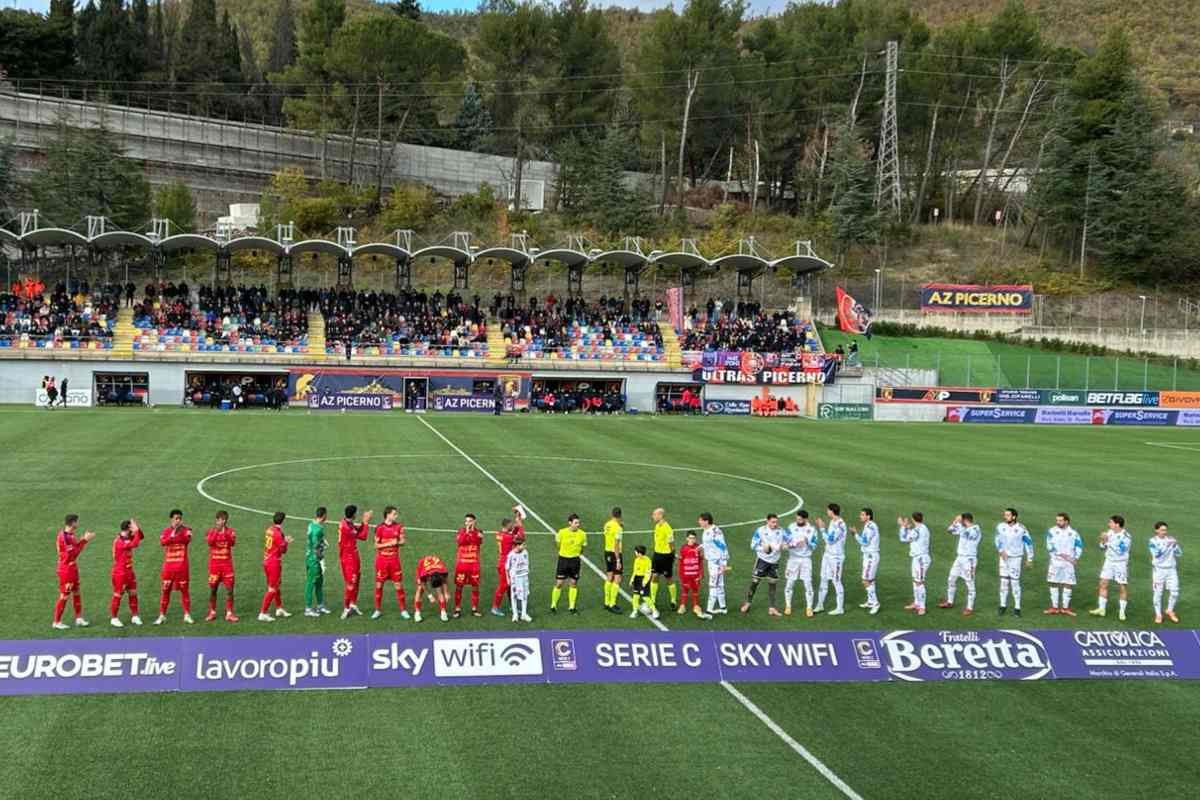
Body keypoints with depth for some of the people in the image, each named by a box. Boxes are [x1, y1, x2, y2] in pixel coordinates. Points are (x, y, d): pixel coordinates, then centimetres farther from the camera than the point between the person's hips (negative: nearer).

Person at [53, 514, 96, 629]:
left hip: (73, 568, 9)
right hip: (66, 570, -9)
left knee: (76, 593, 13)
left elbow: (76, 547, 10)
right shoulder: (63, 537, -24)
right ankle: (57, 622, 10)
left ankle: (79, 619, 21)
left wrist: (84, 538, -1)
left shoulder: (70, 535, 6)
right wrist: (85, 540, -20)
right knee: (64, 596, -1)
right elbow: (74, 553, -23)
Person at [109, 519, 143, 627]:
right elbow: (134, 544, -34)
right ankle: (113, 618, 12)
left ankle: (135, 617, 17)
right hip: (120, 573, -9)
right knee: (118, 596, 1)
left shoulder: (127, 538, 5)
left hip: (129, 571, 9)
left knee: (133, 594, 10)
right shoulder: (119, 541, -23)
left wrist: (138, 528, -5)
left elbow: (141, 537, 12)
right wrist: (136, 531, -28)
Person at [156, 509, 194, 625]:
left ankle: (187, 615, 13)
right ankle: (162, 615, 9)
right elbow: (162, 542, -13)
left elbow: (187, 539, -20)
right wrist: (173, 533, -21)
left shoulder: (186, 530, 1)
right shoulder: (166, 530, 6)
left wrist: (172, 537, -19)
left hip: (182, 566, -1)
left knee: (184, 589, 5)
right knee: (165, 590, 2)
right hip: (169, 565, 1)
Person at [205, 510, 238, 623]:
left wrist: (225, 532, -25)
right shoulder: (211, 531, 2)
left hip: (227, 563, 0)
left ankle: (229, 613, 0)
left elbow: (232, 543, -15)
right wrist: (216, 530, -24)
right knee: (213, 588, 5)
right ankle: (212, 612, 16)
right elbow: (210, 542, -18)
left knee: (229, 588, -4)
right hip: (214, 563, 0)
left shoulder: (230, 531, 3)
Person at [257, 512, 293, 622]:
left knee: (277, 585, 23)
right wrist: (286, 542, 4)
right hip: (274, 563, -9)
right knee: (272, 589, -3)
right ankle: (263, 614, -5)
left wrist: (285, 541, 16)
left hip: (267, 562, 9)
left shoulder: (270, 530, 5)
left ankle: (279, 608, 37)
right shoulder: (278, 533, -20)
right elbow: (283, 550, -12)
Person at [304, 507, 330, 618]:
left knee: (319, 582, 18)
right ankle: (308, 609, 7)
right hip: (314, 560, -9)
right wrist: (321, 560, -15)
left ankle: (320, 605, 29)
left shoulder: (312, 525, 7)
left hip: (310, 558, 9)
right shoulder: (317, 529, -21)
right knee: (311, 583, 0)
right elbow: (316, 547, -21)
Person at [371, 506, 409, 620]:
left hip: (394, 559, 2)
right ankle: (378, 610, 15)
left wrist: (397, 543, -16)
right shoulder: (380, 528, -8)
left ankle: (403, 610, 9)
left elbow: (402, 542, 6)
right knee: (379, 585, 3)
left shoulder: (398, 527, 2)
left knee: (399, 584, 1)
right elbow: (376, 545, -8)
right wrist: (389, 543, -19)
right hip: (381, 559, -2)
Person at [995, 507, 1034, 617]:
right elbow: (998, 540, -1)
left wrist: (1029, 558, 2)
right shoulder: (1001, 527, -4)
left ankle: (1017, 608, 4)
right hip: (1004, 557, 3)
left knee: (1015, 582, -4)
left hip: (1016, 558, -3)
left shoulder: (1021, 528, -11)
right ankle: (1003, 606, 15)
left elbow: (1028, 542, -1)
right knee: (1004, 582, 5)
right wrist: (1001, 551, -21)